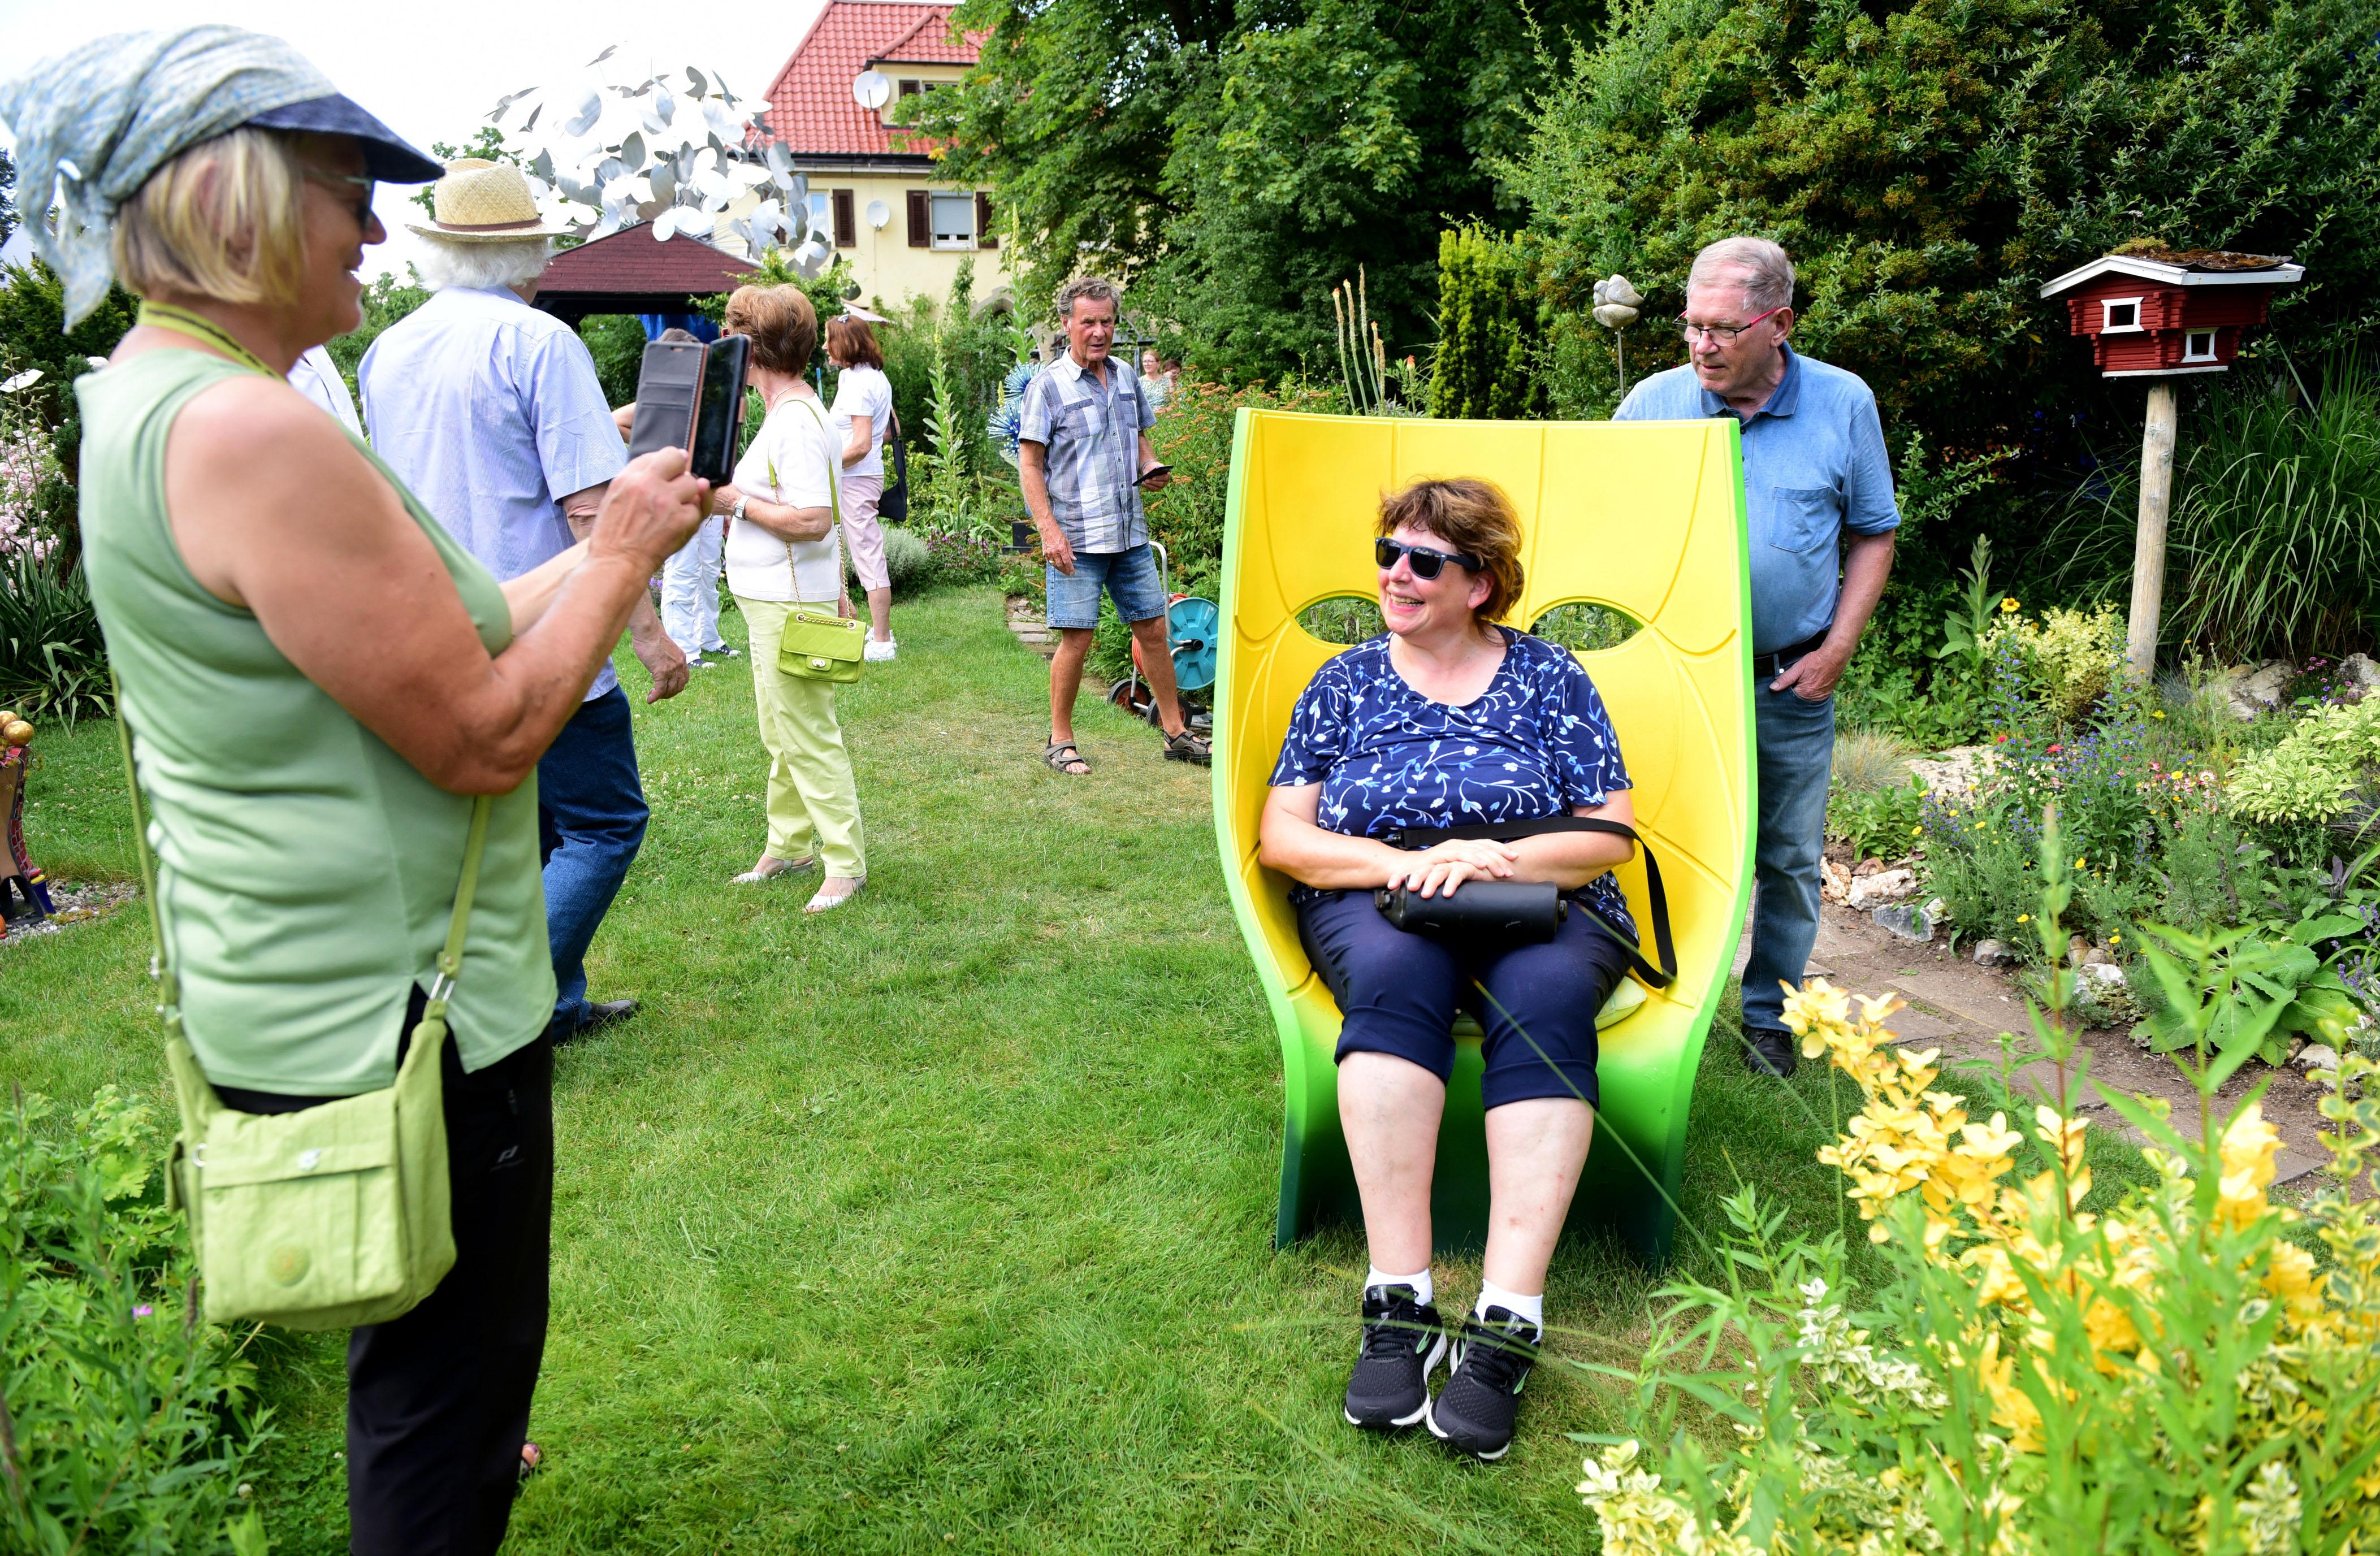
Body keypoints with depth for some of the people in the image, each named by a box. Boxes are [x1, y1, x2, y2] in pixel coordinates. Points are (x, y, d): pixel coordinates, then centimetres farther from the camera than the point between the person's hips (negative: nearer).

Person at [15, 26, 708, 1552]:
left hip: (302, 987, 11)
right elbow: (485, 735, -24)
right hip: (397, 1007, -11)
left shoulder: (152, 398, 8)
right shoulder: (250, 432, -25)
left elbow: (431, 635, 10)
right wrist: (622, 553, -11)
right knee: (454, 1361, 8)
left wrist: (605, 546, 8)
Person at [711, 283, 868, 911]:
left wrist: (737, 503, -18)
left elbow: (813, 520, -28)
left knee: (809, 737, -4)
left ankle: (845, 864, 4)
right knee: (780, 735, 19)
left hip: (791, 607, -11)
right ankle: (789, 845, 32)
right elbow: (823, 510, 18)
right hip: (772, 600, 11)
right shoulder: (792, 411, 13)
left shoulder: (795, 422, -20)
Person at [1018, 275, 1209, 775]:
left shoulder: (1126, 376, 12)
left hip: (1130, 532, 6)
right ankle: (1060, 741, 12)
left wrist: (1151, 467, 2)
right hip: (1076, 537, -5)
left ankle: (1175, 732, 20)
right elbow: (1030, 464, -6)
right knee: (1077, 637, -3)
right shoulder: (1048, 386, -5)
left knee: (1153, 628, 9)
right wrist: (1049, 531, -14)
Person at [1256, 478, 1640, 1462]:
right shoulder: (1347, 682, 15)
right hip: (1376, 901, 0)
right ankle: (1398, 1306, -38)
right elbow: (1280, 837, 7)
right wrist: (1397, 863, -11)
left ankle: (1506, 1326, -41)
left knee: (1544, 1000, -36)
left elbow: (1610, 835, 5)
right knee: (1393, 971, -36)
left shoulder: (1547, 677, 12)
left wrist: (1490, 859, -13)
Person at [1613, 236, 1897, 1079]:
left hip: (1792, 684, 0)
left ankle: (1769, 1015, 27)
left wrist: (1835, 650, -4)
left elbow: (1873, 535, 6)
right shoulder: (1651, 403, -2)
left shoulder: (1844, 404, -2)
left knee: (1789, 859, 10)